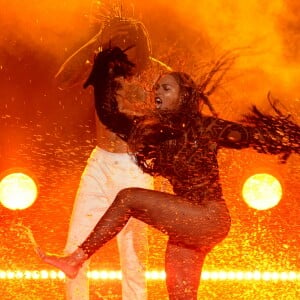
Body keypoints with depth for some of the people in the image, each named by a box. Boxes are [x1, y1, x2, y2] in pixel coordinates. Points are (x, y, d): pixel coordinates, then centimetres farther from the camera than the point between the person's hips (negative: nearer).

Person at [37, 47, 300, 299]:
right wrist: (107, 73, 8)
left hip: (209, 219, -7)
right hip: (186, 225, 7)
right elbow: (109, 114, 13)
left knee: (129, 198, -16)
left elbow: (253, 136, -4)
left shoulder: (205, 128, -6)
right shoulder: (153, 129, 9)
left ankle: (76, 260, -11)